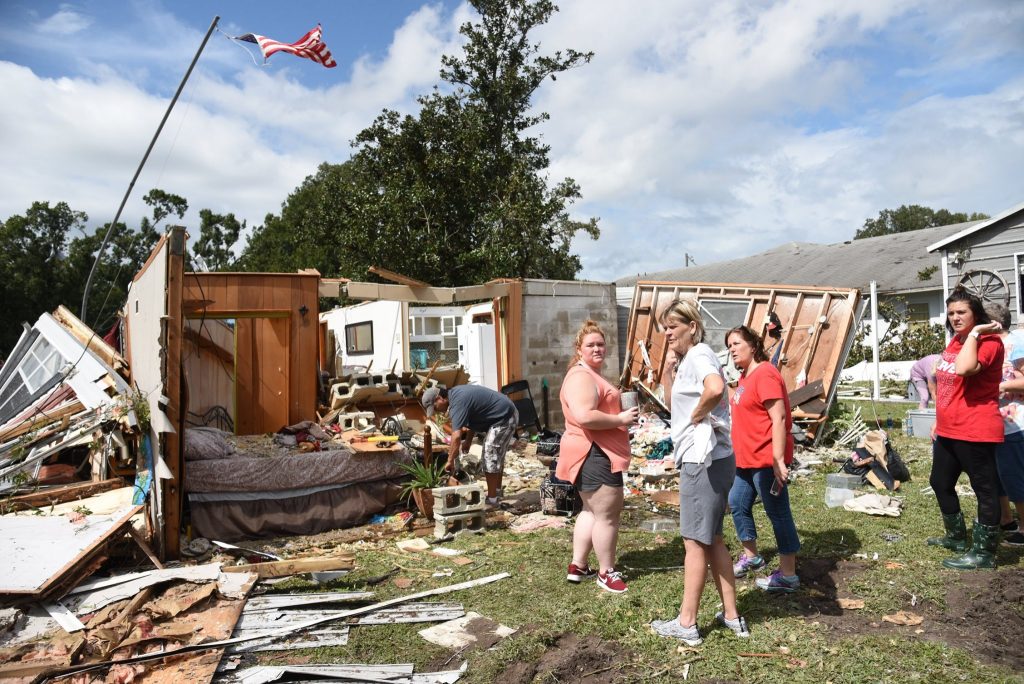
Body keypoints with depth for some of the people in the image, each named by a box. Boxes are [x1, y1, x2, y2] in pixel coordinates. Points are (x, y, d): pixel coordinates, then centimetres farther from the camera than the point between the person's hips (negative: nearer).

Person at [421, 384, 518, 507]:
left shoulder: (458, 401, -24)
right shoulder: (456, 394, 7)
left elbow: (456, 435, -31)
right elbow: (472, 419, 18)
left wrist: (450, 461, -25)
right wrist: (468, 442, 15)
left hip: (504, 418, -11)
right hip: (505, 415, 11)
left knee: (490, 458, -6)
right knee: (497, 456, 20)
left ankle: (492, 499, 1)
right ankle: (497, 492, 31)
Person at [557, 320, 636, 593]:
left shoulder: (593, 376, 19)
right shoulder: (581, 377, -18)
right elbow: (585, 417, -31)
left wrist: (621, 416, 13)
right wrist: (621, 419, -20)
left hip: (597, 454, 12)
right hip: (594, 455, -12)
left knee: (592, 511, 19)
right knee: (608, 514, -2)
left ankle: (577, 566, 28)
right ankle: (606, 573, 11)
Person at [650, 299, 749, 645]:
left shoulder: (699, 355, -15)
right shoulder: (690, 358, 15)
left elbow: (715, 388, -36)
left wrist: (696, 415, -19)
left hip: (703, 460, -10)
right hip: (706, 459, 10)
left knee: (695, 541, 0)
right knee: (712, 539, 17)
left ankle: (686, 624, 11)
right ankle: (731, 616, 26)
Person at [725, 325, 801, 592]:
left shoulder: (765, 374, -17)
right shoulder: (745, 376, 12)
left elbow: (778, 417, -22)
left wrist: (778, 460, -26)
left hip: (766, 459, -10)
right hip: (747, 458, 10)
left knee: (778, 513, 0)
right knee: (737, 503, 18)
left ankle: (788, 575, 11)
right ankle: (750, 556, 36)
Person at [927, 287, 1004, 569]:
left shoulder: (988, 341, -15)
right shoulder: (954, 342, 13)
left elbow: (963, 369, -35)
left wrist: (974, 334, -23)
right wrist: (939, 420, 21)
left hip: (975, 432, -10)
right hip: (948, 430, 10)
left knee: (985, 489, 2)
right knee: (940, 482, 19)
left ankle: (984, 552, 11)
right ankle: (958, 537, 36)